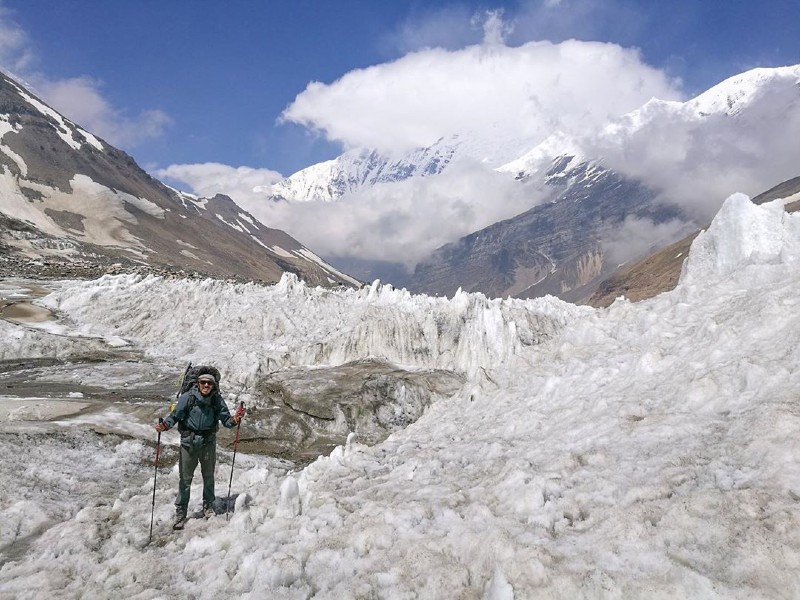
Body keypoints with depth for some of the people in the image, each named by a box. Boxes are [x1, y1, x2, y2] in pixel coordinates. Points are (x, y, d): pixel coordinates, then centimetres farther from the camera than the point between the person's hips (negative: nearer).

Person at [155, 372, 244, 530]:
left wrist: (234, 419, -27)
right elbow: (175, 415, -10)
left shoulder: (217, 400, -8)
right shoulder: (187, 397, -13)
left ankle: (208, 507, 35)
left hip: (208, 442, 2)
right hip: (189, 441, -2)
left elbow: (225, 419, -6)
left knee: (208, 476, 16)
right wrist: (165, 425, -28)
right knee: (185, 478, 3)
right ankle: (180, 513, 16)